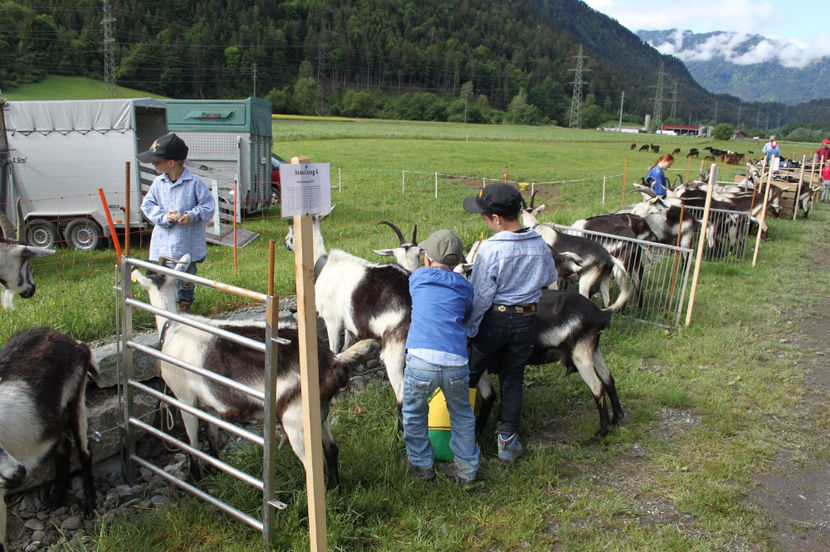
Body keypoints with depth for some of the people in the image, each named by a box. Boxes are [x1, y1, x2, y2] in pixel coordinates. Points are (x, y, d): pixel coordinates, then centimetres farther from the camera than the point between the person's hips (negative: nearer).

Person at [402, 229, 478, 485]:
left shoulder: (417, 278, 13)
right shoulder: (465, 286, 15)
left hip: (421, 360, -1)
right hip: (456, 364, 2)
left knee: (414, 415, 22)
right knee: (462, 416, 22)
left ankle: (422, 465, 34)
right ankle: (466, 469, 33)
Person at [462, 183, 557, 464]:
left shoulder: (490, 248, -22)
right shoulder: (539, 244, -6)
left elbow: (480, 295, -18)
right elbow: (550, 277, 13)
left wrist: (468, 328, -9)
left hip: (494, 318, -4)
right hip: (526, 319, 4)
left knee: (470, 374, 15)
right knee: (513, 378, 16)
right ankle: (508, 438, 21)